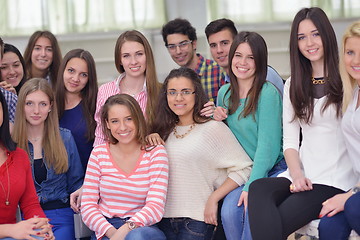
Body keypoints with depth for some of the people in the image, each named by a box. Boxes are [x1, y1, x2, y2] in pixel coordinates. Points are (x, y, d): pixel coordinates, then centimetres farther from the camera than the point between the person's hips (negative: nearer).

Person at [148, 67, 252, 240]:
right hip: (165, 217, 5)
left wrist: (213, 199, -14)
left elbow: (243, 169, -11)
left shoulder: (213, 128, -7)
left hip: (197, 219, -5)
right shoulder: (165, 131, 11)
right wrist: (150, 141, 1)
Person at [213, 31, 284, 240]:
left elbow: (268, 145, -16)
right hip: (244, 171, 5)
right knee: (229, 210, -23)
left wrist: (251, 187, -21)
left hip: (273, 170, -5)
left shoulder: (268, 93, -12)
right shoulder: (225, 93, 7)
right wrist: (218, 119, -2)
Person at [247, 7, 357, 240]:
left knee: (279, 221, -30)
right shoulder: (293, 85, 18)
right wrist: (297, 175, -8)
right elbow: (290, 141, 12)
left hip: (336, 179, -4)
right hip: (302, 175, 4)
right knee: (258, 189, -31)